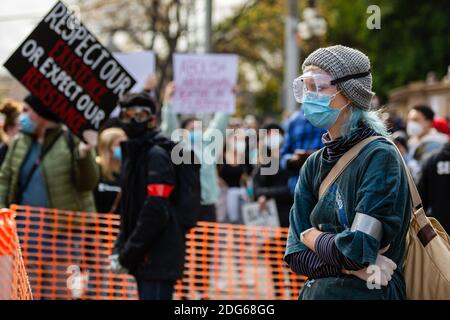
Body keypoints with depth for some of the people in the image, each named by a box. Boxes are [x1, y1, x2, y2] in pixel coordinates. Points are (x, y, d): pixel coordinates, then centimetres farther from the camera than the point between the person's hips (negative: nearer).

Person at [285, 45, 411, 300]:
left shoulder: (380, 157, -14)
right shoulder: (315, 164, 5)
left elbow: (357, 250, -23)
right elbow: (295, 255, -1)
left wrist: (312, 236, -6)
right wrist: (347, 265, -17)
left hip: (366, 292, -6)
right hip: (315, 291, 6)